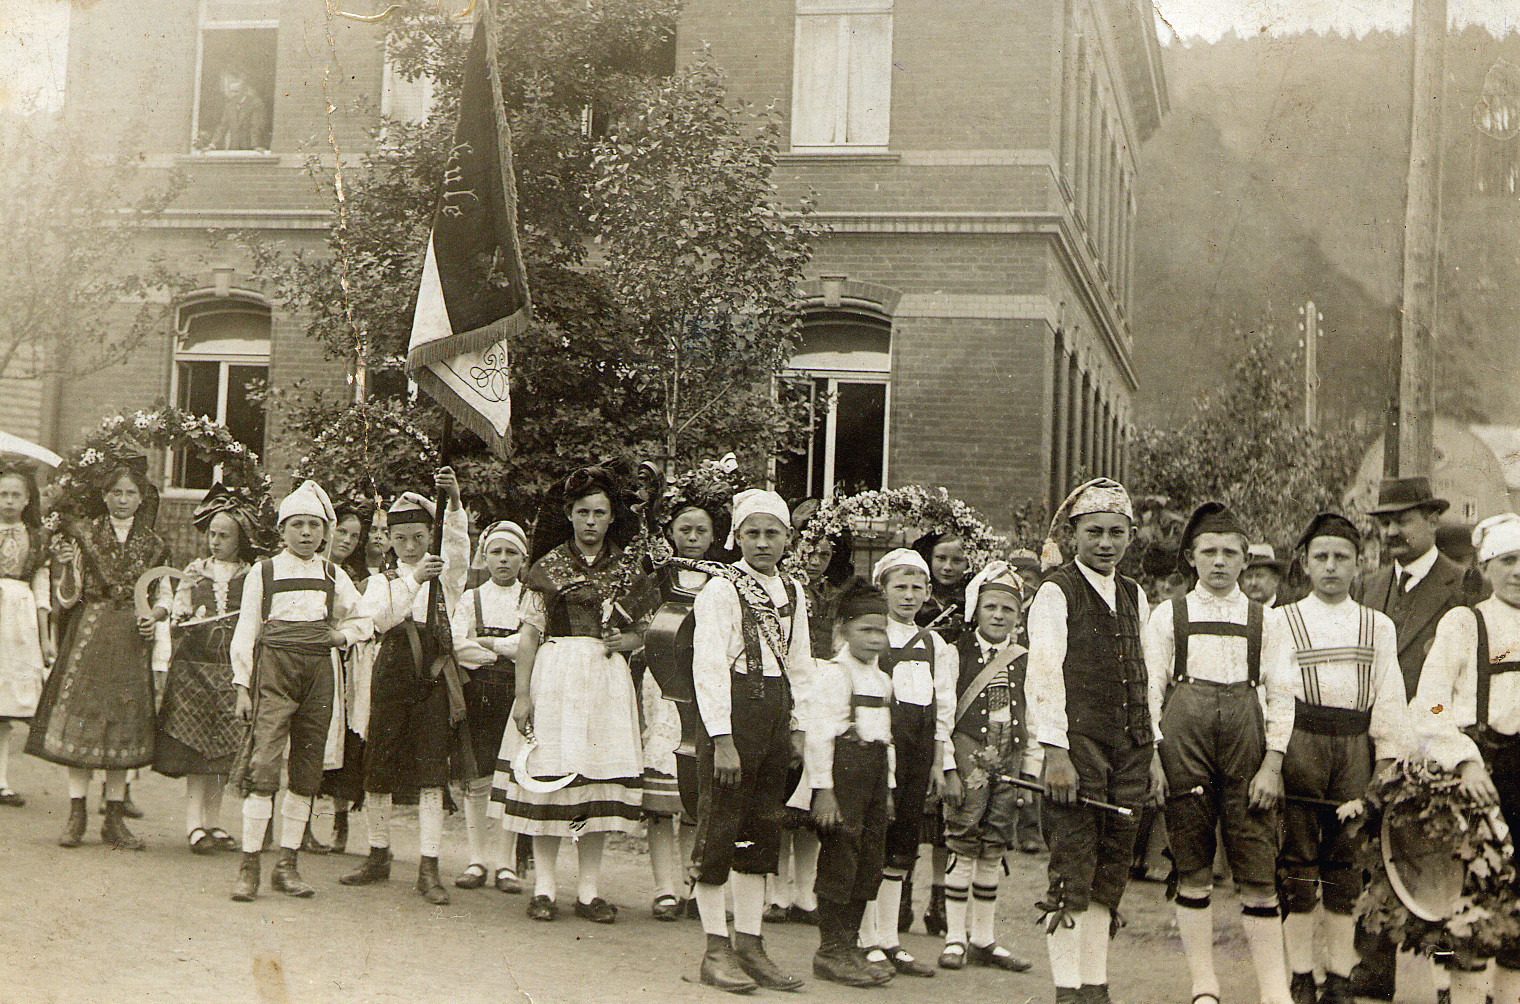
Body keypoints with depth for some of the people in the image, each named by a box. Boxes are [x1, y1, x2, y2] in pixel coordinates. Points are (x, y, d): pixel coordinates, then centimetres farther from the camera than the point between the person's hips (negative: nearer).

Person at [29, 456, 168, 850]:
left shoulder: (153, 545, 8)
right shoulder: (85, 535, 3)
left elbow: (164, 595, 15)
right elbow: (67, 599, 1)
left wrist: (156, 615, -5)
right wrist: (68, 566, -16)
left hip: (130, 638, 2)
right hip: (88, 634, -1)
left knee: (123, 724, 2)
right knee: (79, 720, -5)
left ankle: (114, 819, 8)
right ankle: (76, 814, 3)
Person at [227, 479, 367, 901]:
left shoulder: (334, 576, 14)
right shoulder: (263, 573, 7)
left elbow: (360, 620, 26)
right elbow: (246, 630, 6)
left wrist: (342, 635, 4)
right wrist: (242, 686, 0)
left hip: (319, 672, 3)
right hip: (273, 667, -3)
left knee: (306, 772, 3)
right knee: (263, 765, -14)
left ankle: (287, 865, 11)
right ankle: (249, 866, -10)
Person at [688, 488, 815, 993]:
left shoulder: (792, 591, 13)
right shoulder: (721, 588, -8)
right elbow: (709, 666, -13)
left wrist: (799, 726, 11)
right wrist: (722, 739, -19)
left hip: (776, 711, 7)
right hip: (732, 709, -7)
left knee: (763, 832, 10)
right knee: (718, 831, -3)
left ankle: (750, 946, 17)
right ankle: (716, 950, 4)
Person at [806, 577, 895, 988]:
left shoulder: (882, 679, 18)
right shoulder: (834, 673, -8)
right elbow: (818, 732, -14)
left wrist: (888, 787, 21)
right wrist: (823, 788, -18)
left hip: (874, 770, 8)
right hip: (843, 767, -8)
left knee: (870, 861, 8)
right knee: (840, 858, -6)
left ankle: (848, 945, 18)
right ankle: (831, 950, 2)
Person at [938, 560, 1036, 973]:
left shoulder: (1027, 661, 11)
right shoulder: (956, 654, 1)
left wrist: (1029, 773, 8)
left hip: (1009, 760, 4)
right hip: (967, 757, -3)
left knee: (994, 850, 7)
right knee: (963, 846, -7)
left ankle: (984, 940, 15)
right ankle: (955, 939, 1)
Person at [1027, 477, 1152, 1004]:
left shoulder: (1134, 596, 16)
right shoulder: (1055, 593, -3)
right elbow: (1042, 675, -10)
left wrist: (1153, 752, 14)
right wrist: (1055, 752, -17)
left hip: (1128, 747, 6)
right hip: (1077, 742, -6)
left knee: (1110, 875, 7)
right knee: (1071, 875, -7)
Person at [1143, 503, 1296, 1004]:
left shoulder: (1267, 620, 12)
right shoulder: (1168, 615, 11)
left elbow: (1282, 696, 7)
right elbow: (1150, 690, 7)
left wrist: (1272, 764, -4)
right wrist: (1152, 759, -4)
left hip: (1247, 729, 0)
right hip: (1184, 727, 0)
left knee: (1258, 873, -4)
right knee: (1192, 870, 2)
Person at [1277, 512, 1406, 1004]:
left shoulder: (1379, 626, 13)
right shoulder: (1281, 622, 7)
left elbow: (1389, 697, 11)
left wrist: (1387, 760, 2)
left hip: (1356, 747, 2)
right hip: (1299, 743, -2)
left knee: (1346, 866, 4)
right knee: (1297, 864, -1)